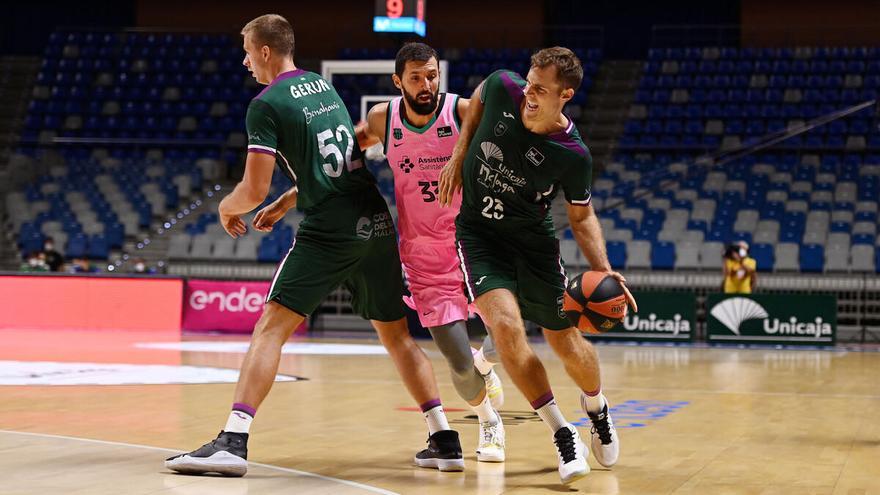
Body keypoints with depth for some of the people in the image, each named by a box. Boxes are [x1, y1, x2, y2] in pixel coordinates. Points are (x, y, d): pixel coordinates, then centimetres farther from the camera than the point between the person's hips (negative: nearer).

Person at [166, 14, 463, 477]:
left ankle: (233, 441, -17)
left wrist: (226, 207, 12)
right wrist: (285, 203, 29)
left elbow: (254, 188, -9)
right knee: (396, 333, 16)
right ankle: (445, 441, 14)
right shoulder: (324, 86, 18)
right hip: (377, 221, 7)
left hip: (330, 230, -7)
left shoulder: (266, 105, -5)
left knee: (271, 327, -6)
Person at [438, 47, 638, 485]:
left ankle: (597, 407, 43)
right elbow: (478, 99, 9)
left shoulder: (573, 155, -19)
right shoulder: (503, 88, -17)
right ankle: (562, 433, -10)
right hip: (478, 233, 1)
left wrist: (603, 270, -18)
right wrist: (459, 155, 3)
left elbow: (581, 217, -3)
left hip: (533, 240, 0)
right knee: (506, 325, -23)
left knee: (564, 341, 7)